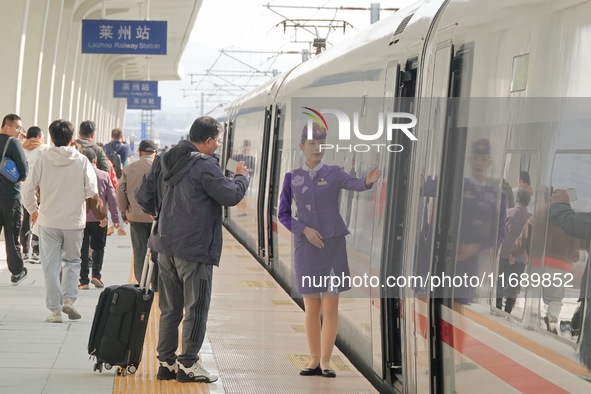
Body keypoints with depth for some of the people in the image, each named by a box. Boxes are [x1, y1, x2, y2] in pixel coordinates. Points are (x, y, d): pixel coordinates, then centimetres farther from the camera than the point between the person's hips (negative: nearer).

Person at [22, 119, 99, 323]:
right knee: (72, 261, 17)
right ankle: (69, 298, 0)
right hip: (74, 221, 0)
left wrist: (33, 210, 15)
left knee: (50, 265, 6)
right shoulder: (82, 161, -6)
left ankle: (55, 308, 4)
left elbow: (28, 189, -3)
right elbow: (92, 191, -7)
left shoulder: (43, 161, -4)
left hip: (48, 221, 0)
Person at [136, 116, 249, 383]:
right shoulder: (204, 166, -16)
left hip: (166, 246, 8)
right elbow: (231, 196, -14)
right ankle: (188, 364, 4)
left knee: (169, 308, 14)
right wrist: (241, 177, 5)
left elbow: (143, 196, 11)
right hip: (195, 249, -7)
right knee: (196, 309, 2)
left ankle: (166, 362, 19)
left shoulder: (163, 161, 8)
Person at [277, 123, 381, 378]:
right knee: (311, 308, 6)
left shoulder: (333, 173, 0)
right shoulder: (292, 178, 4)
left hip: (333, 245, -1)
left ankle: (325, 361, 6)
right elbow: (283, 214, 5)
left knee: (330, 307, -1)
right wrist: (304, 229, -11)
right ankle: (314, 360, 15)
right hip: (306, 247, 1)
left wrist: (368, 181, -43)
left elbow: (355, 185, -20)